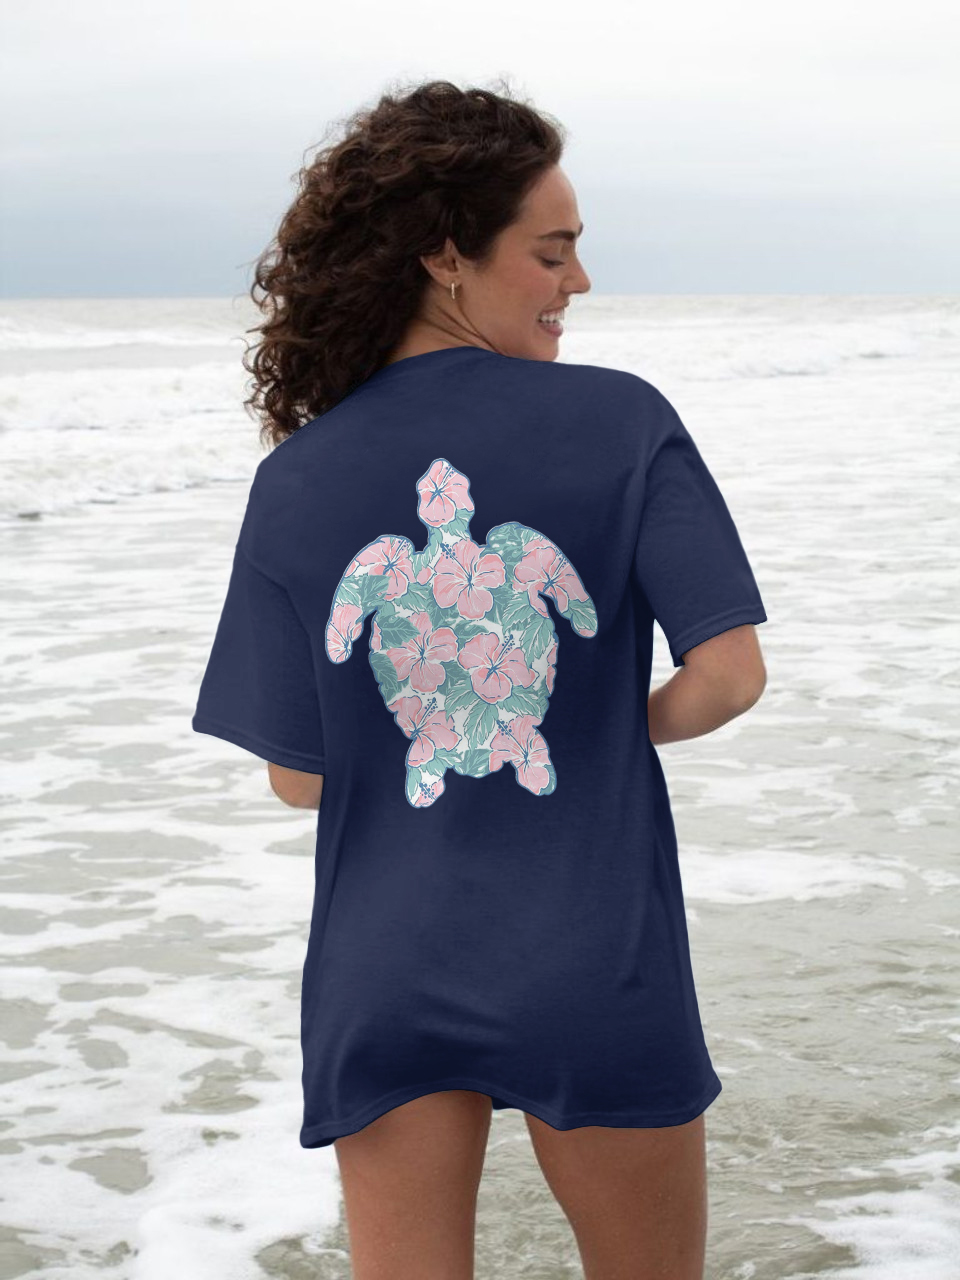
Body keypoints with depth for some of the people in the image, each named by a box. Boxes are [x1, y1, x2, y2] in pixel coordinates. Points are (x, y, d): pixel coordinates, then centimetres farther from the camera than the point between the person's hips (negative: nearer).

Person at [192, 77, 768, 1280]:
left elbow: (297, 773, -1)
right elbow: (728, 672, -13)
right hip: (595, 969, -1)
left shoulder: (297, 481, -3)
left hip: (384, 978, 2)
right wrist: (616, 729, 7)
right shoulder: (622, 421, -9)